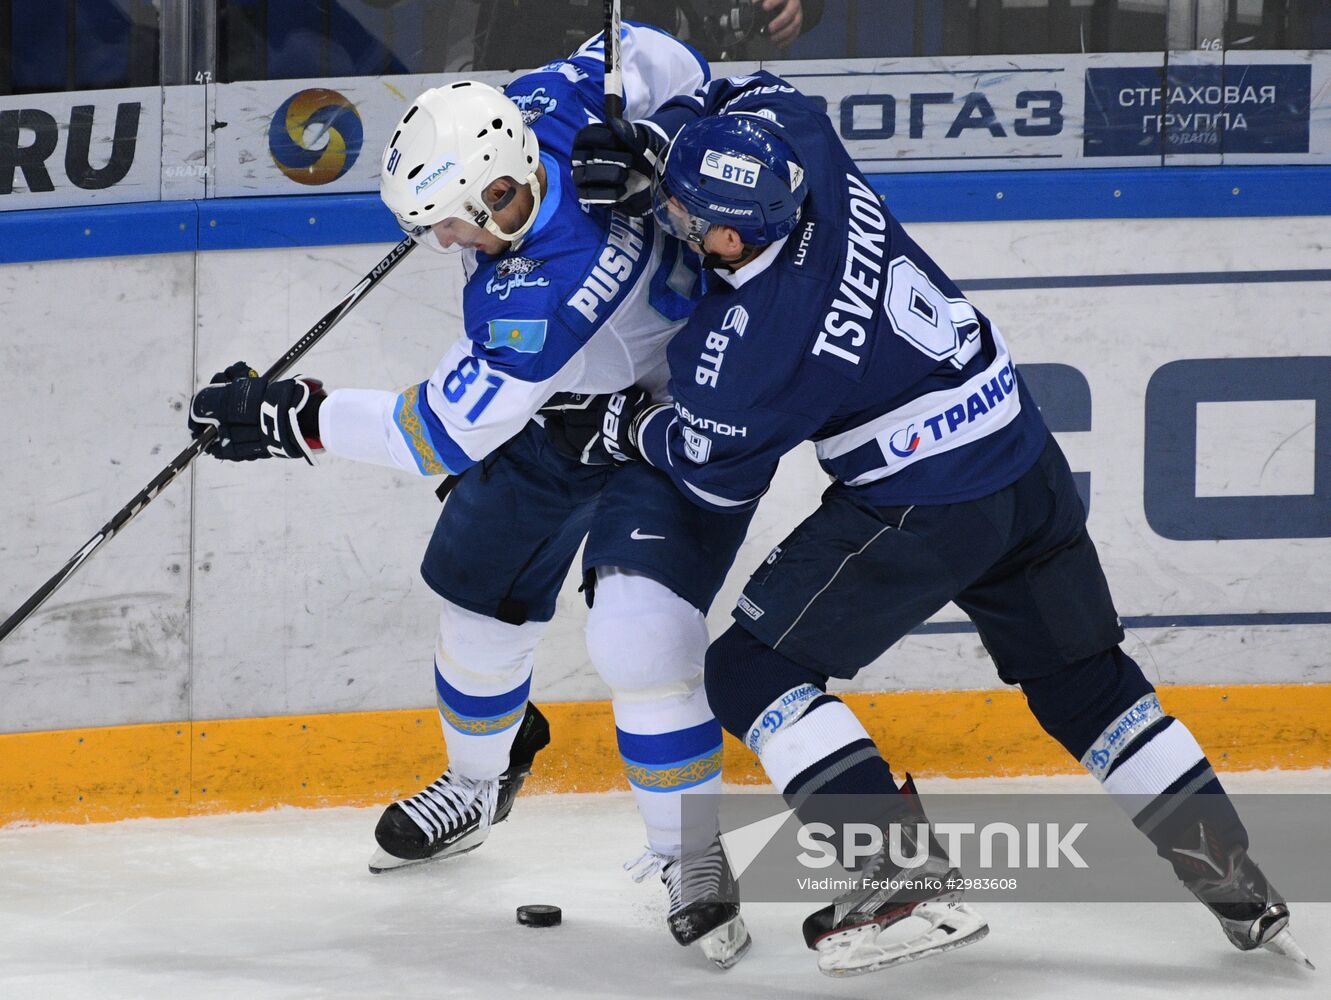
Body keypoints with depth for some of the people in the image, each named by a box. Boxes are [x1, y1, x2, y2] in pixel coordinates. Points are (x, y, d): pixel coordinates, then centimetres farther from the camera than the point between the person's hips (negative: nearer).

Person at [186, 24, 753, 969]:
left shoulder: (537, 301, -42)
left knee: (641, 633, -24)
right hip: (563, 409, 9)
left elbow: (443, 434, -32)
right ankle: (480, 783, 43)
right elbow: (656, 57, -7)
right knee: (483, 596, 15)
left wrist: (291, 415, -25)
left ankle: (688, 855, -3)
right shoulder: (534, 109, -24)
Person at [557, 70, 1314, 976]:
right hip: (1027, 464, 8)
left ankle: (905, 876, -11)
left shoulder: (749, 339, -22)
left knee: (753, 672, 0)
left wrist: (636, 432, 15)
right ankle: (1241, 890, 22)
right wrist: (650, 140, 4)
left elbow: (716, 474, -3)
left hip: (923, 509, -8)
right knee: (1084, 683, 21)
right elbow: (759, 99, 16)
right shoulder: (821, 173, -7)